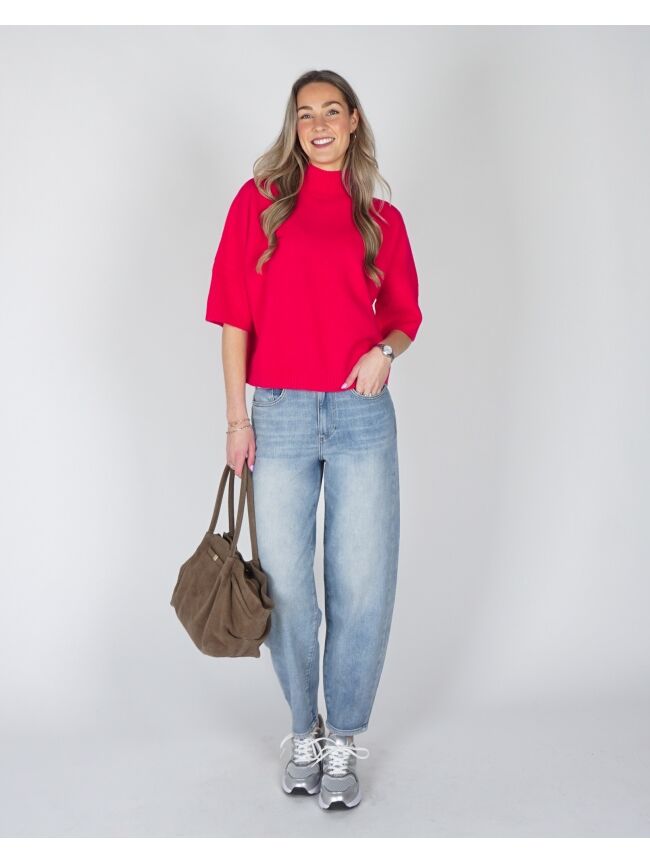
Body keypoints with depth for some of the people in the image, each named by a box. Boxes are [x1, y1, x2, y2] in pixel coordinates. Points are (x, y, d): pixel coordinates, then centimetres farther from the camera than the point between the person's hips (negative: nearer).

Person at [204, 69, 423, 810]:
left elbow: (406, 312, 14)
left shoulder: (381, 218, 10)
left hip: (362, 416, 1)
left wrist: (386, 349, -9)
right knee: (286, 583, 7)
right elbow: (235, 313, 1)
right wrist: (237, 417, -4)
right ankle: (304, 730, 27)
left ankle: (343, 741, 21)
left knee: (361, 584, 4)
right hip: (280, 416, -1)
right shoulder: (259, 200, 5)